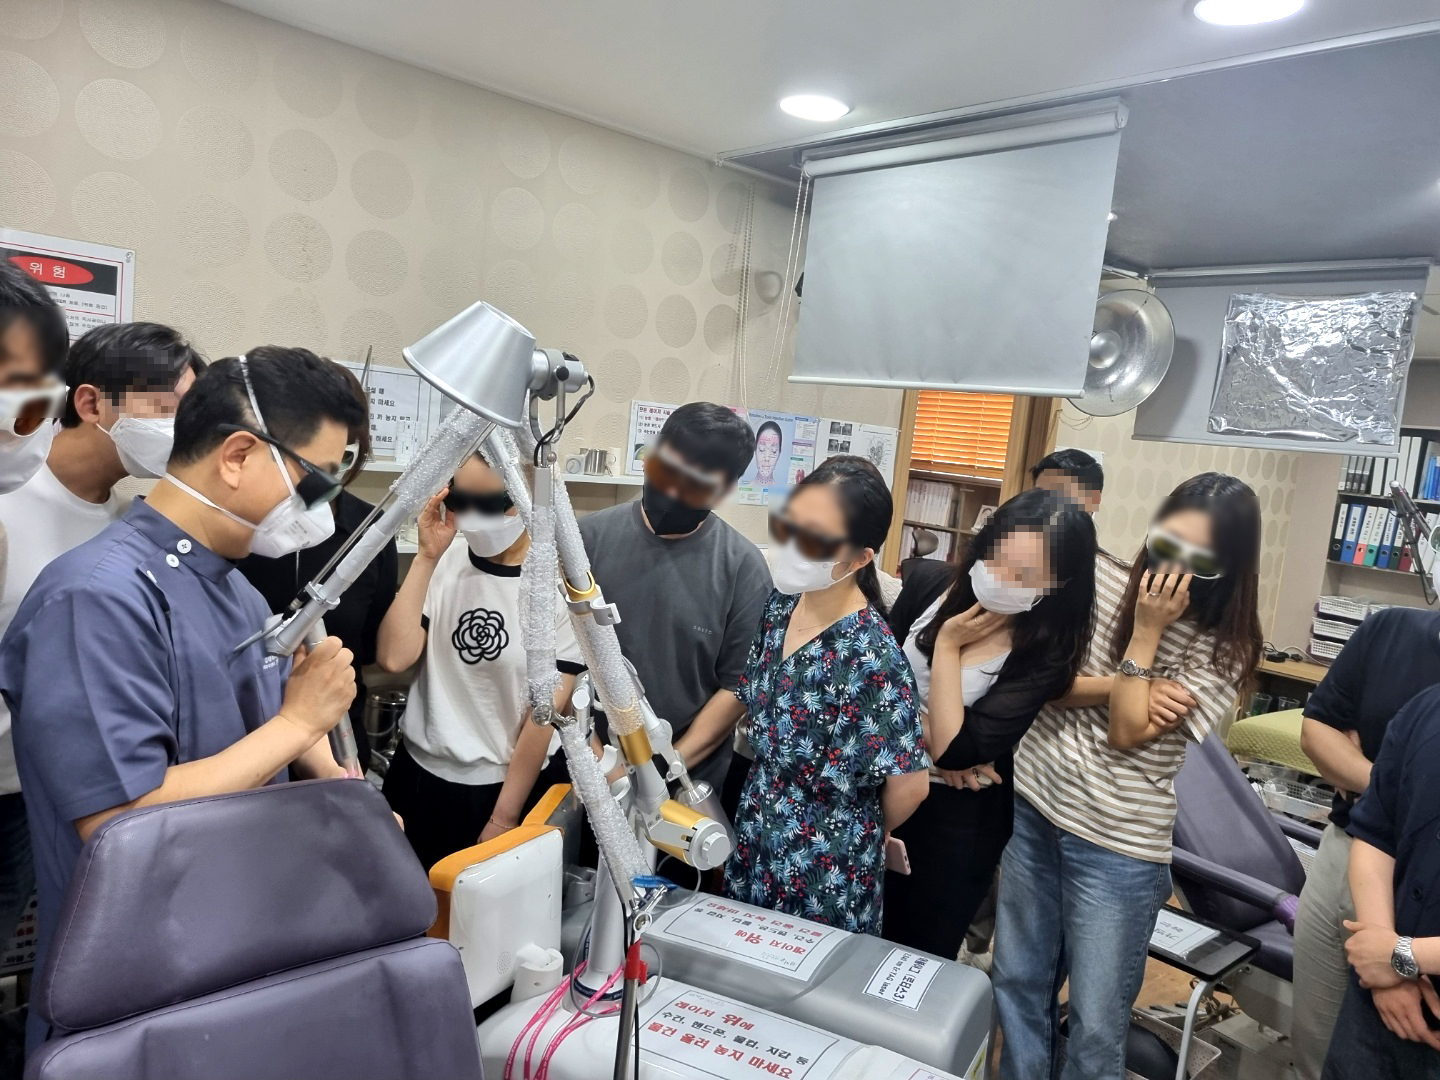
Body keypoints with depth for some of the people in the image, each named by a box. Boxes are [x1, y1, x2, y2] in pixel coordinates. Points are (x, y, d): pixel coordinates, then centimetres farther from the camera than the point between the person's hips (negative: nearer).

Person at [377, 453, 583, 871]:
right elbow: (393, 657, -16)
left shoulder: (562, 583, -15)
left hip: (513, 783, -3)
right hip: (420, 774, 3)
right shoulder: (444, 560, -5)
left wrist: (503, 818, -8)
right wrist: (427, 556, -20)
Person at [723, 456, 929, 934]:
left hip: (823, 874, -6)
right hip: (755, 843, 7)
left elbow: (910, 784, -20)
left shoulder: (869, 657, -29)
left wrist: (865, 836, -3)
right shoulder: (781, 605, -7)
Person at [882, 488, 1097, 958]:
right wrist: (928, 737, -18)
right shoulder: (930, 582, -9)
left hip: (958, 820, -3)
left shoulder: (1045, 653, -20)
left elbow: (956, 750, -25)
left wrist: (948, 644, -22)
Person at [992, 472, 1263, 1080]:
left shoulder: (1223, 648, -10)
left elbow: (1127, 733, -17)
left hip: (1117, 845, -3)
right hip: (1032, 805, 3)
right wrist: (1119, 687, -18)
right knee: (1016, 984, 17)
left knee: (1096, 1025, 6)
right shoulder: (1098, 576, -2)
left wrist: (1146, 631, -18)